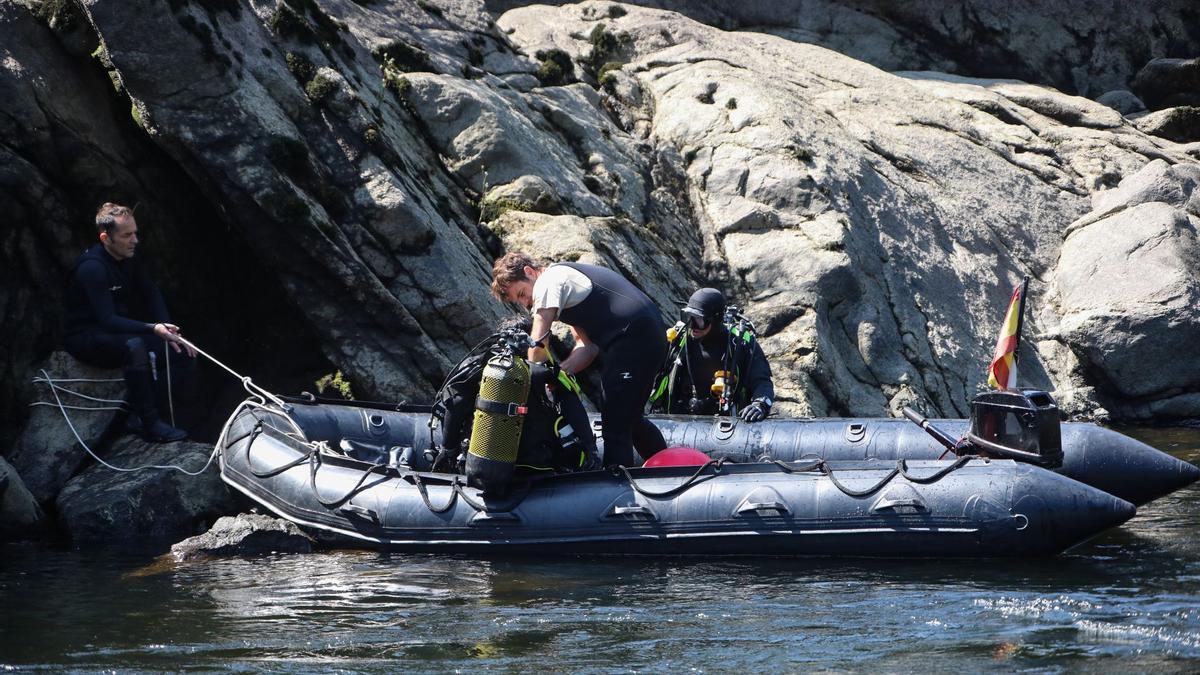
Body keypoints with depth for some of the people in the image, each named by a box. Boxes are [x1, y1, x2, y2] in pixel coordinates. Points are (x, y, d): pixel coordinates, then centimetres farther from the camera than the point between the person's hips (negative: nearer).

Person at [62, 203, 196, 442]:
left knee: (184, 356, -8)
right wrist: (153, 329, -41)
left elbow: (151, 295, 7)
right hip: (85, 338, -9)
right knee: (134, 346, -40)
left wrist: (168, 332, -9)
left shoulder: (128, 258, 1)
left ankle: (141, 417, -11)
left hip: (118, 331, 9)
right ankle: (149, 424, -31)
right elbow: (107, 319, -31)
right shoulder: (92, 267, -25)